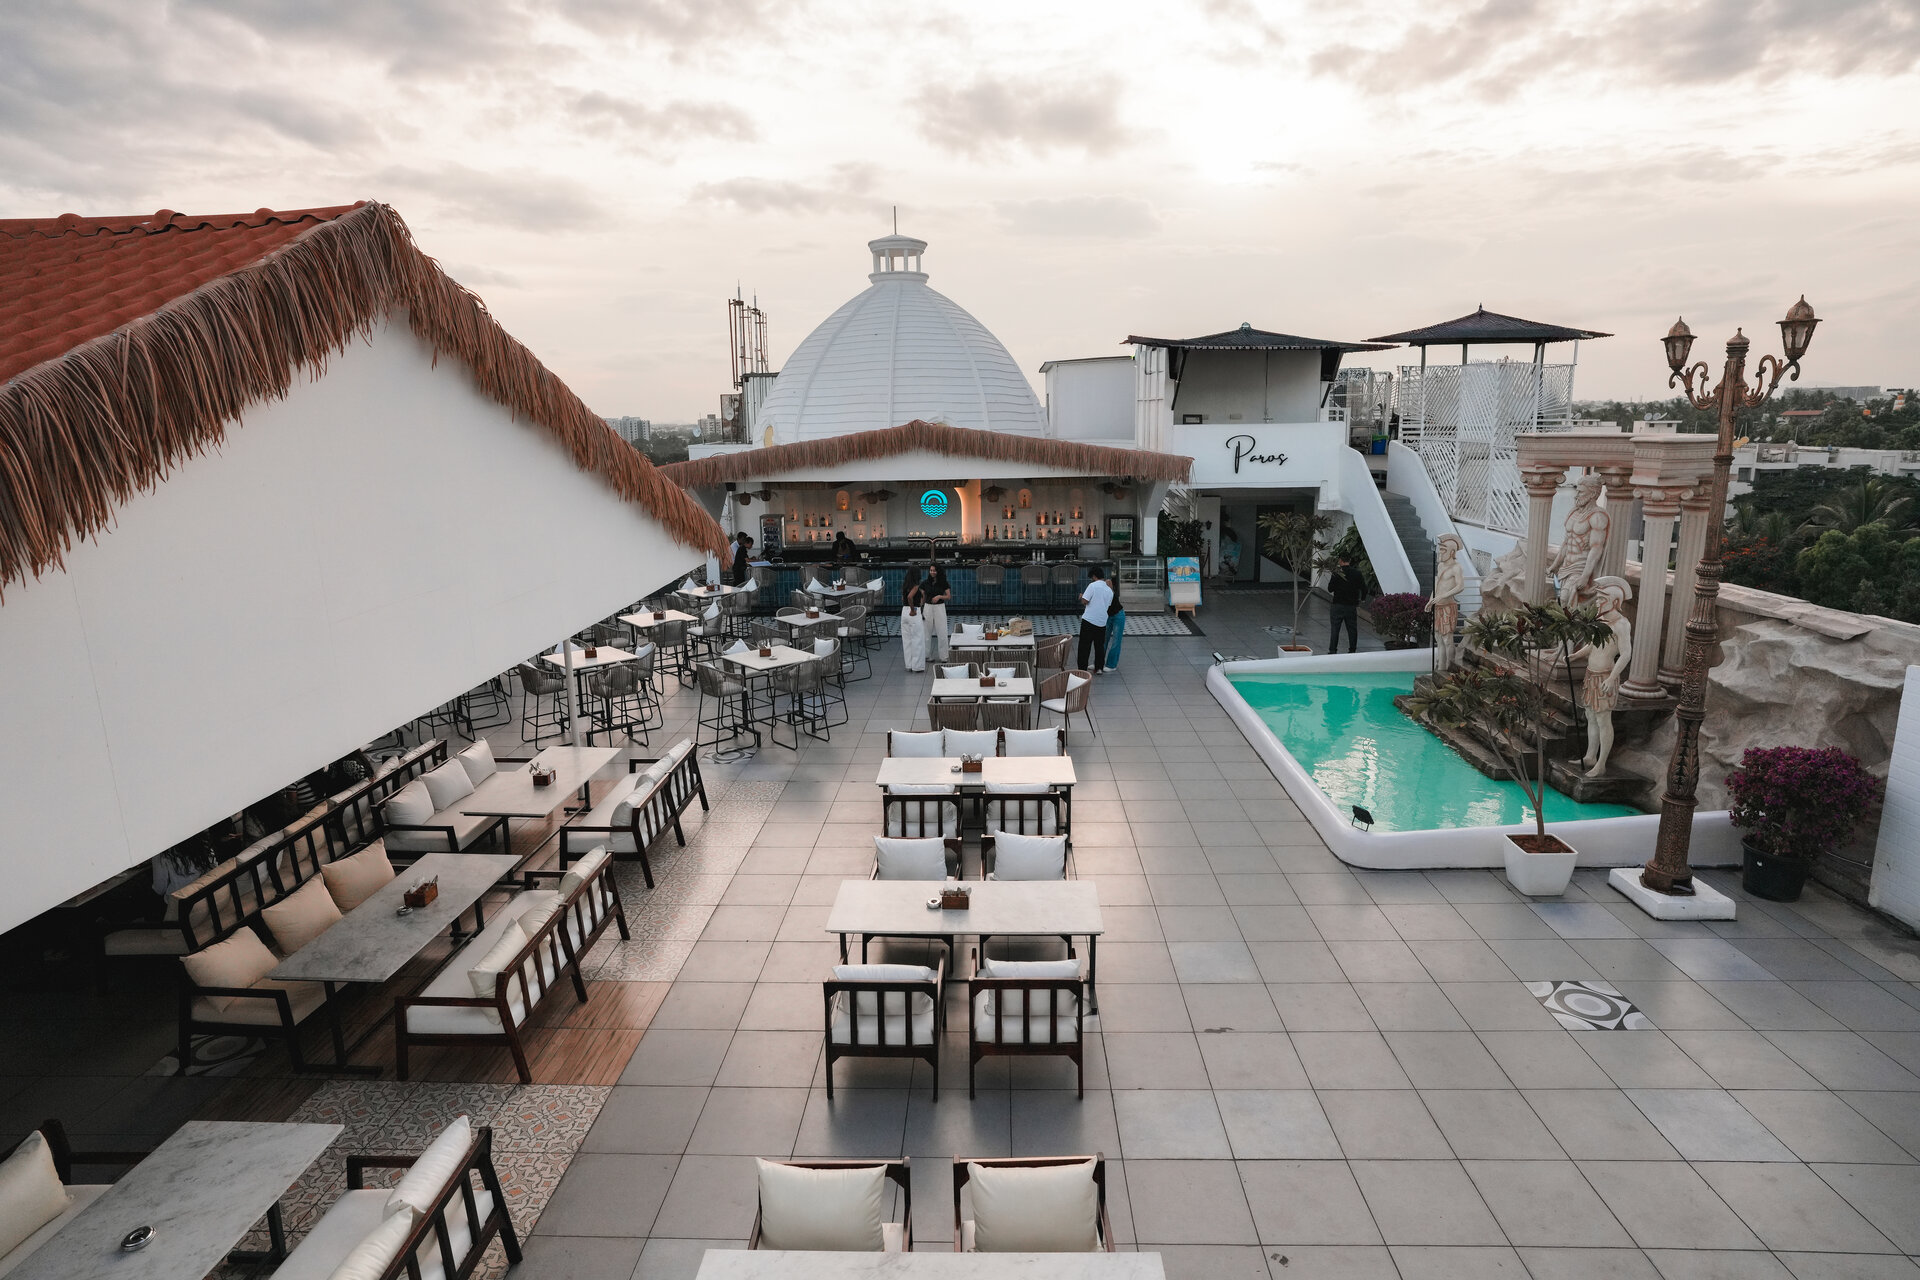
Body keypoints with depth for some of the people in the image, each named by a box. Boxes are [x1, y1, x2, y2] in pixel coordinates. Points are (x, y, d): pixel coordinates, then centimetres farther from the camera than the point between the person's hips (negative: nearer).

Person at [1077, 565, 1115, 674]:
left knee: (1084, 646, 1)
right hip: (1102, 621, 5)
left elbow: (1084, 601, -13)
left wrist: (1081, 596, 9)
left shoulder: (1093, 585, -9)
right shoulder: (1110, 590, 10)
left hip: (1089, 620, -5)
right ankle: (1099, 668, 19)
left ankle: (1082, 669, 2)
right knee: (1100, 646, 16)